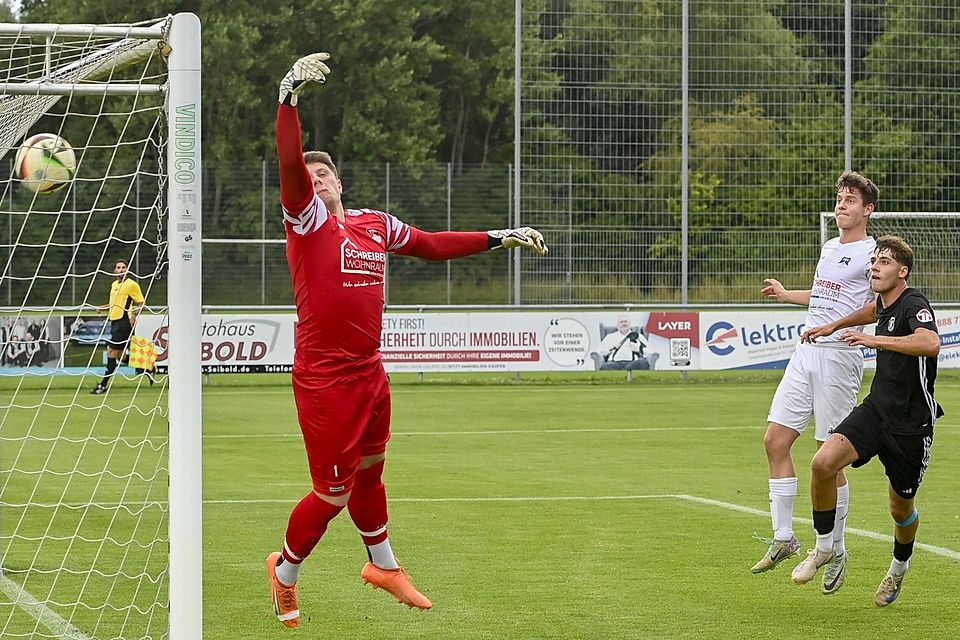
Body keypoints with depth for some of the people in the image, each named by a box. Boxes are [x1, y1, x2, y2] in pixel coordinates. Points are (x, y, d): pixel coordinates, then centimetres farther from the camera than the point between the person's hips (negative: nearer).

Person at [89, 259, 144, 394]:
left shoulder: (132, 284, -5)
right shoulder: (114, 284, 18)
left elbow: (141, 303, -4)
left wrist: (134, 315, -22)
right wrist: (103, 307, 12)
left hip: (124, 321, -9)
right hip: (114, 321, 9)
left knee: (112, 351, -10)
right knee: (119, 355, 9)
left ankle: (104, 384, -9)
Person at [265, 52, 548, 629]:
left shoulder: (375, 224, 10)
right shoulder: (307, 219, -9)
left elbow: (433, 245, 22)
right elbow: (289, 164, -25)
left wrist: (498, 238, 21)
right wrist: (290, 97, -36)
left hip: (370, 374, 6)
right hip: (325, 380, -6)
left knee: (368, 472, 23)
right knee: (332, 494, -2)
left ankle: (383, 565, 43)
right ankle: (286, 570, 22)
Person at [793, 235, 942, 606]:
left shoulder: (914, 306, -20)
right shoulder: (885, 303, 5)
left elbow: (931, 343, -43)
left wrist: (875, 340, -46)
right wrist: (834, 326, 35)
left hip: (911, 425, -6)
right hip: (876, 409, 6)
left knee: (901, 508, 12)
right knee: (823, 464, -19)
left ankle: (899, 568, 43)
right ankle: (824, 547, 0)